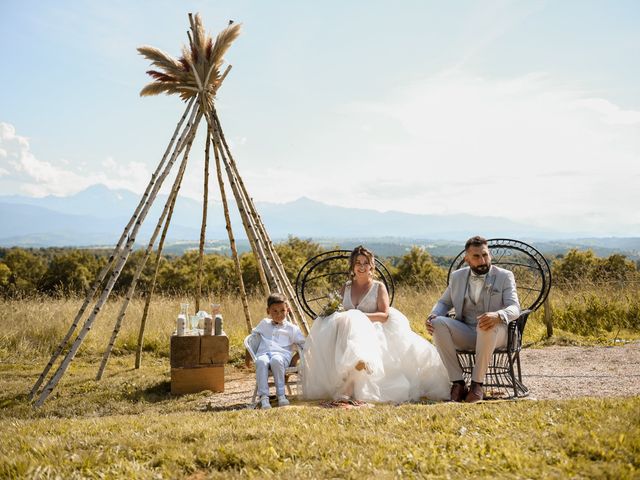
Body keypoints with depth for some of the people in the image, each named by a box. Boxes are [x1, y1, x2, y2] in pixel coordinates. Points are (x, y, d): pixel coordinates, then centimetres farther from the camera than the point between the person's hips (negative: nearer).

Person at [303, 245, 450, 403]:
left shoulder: (379, 287, 12)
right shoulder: (345, 288, 23)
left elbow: (384, 315, -1)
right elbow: (336, 311, 20)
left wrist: (361, 316, -16)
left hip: (371, 331, -3)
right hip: (347, 332, 4)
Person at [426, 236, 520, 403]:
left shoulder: (504, 276, 1)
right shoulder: (457, 276, 12)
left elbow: (514, 307, -10)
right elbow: (444, 302, 20)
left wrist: (498, 316, -35)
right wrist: (433, 315, -6)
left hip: (496, 334, -3)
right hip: (465, 334, 3)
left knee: (489, 327, -39)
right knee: (438, 323, -25)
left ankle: (477, 383, -24)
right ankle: (458, 383, -23)